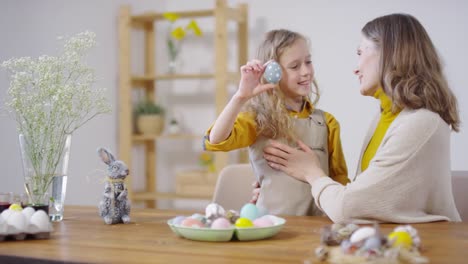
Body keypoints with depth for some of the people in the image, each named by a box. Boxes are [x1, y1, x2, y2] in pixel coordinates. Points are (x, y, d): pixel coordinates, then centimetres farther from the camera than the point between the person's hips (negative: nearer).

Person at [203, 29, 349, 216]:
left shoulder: (326, 122, 10)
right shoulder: (258, 119, 3)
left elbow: (339, 178, 15)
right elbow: (216, 141, -14)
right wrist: (241, 97, -23)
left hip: (315, 224, 3)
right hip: (270, 221, -3)